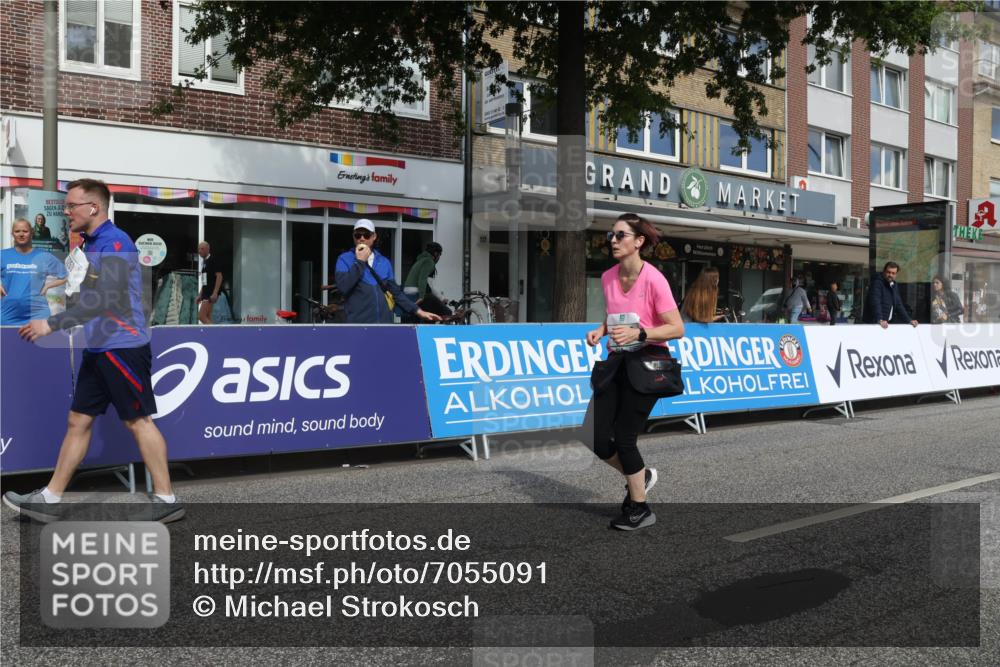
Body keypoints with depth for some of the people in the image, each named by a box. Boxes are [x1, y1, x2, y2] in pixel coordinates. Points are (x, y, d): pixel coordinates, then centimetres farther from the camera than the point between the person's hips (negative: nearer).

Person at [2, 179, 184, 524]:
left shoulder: (115, 243, -15)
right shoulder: (91, 243, 15)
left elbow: (106, 300, -24)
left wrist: (51, 324, -23)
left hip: (121, 347, -10)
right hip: (98, 349, 10)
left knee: (138, 422, -3)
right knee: (78, 421, 11)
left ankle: (166, 500, 6)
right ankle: (49, 499, 18)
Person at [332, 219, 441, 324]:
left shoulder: (384, 262, 14)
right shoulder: (345, 259, 3)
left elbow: (395, 292, 16)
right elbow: (343, 287, -13)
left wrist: (418, 311, 8)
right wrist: (360, 261, -8)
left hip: (384, 322, 4)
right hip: (358, 323, -4)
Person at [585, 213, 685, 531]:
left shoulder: (653, 279, -16)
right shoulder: (608, 278, 4)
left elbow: (677, 328, -16)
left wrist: (638, 333, -28)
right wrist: (600, 330, -1)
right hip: (617, 361, 6)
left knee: (624, 438, -4)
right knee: (598, 439, 0)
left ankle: (640, 509, 17)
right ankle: (639, 476, 29)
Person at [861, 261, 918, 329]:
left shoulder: (894, 285, 15)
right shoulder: (877, 282, -11)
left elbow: (899, 305, 21)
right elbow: (875, 302, -23)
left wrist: (909, 320, 13)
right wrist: (880, 320, -34)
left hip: (886, 324, 8)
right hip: (873, 323, -8)